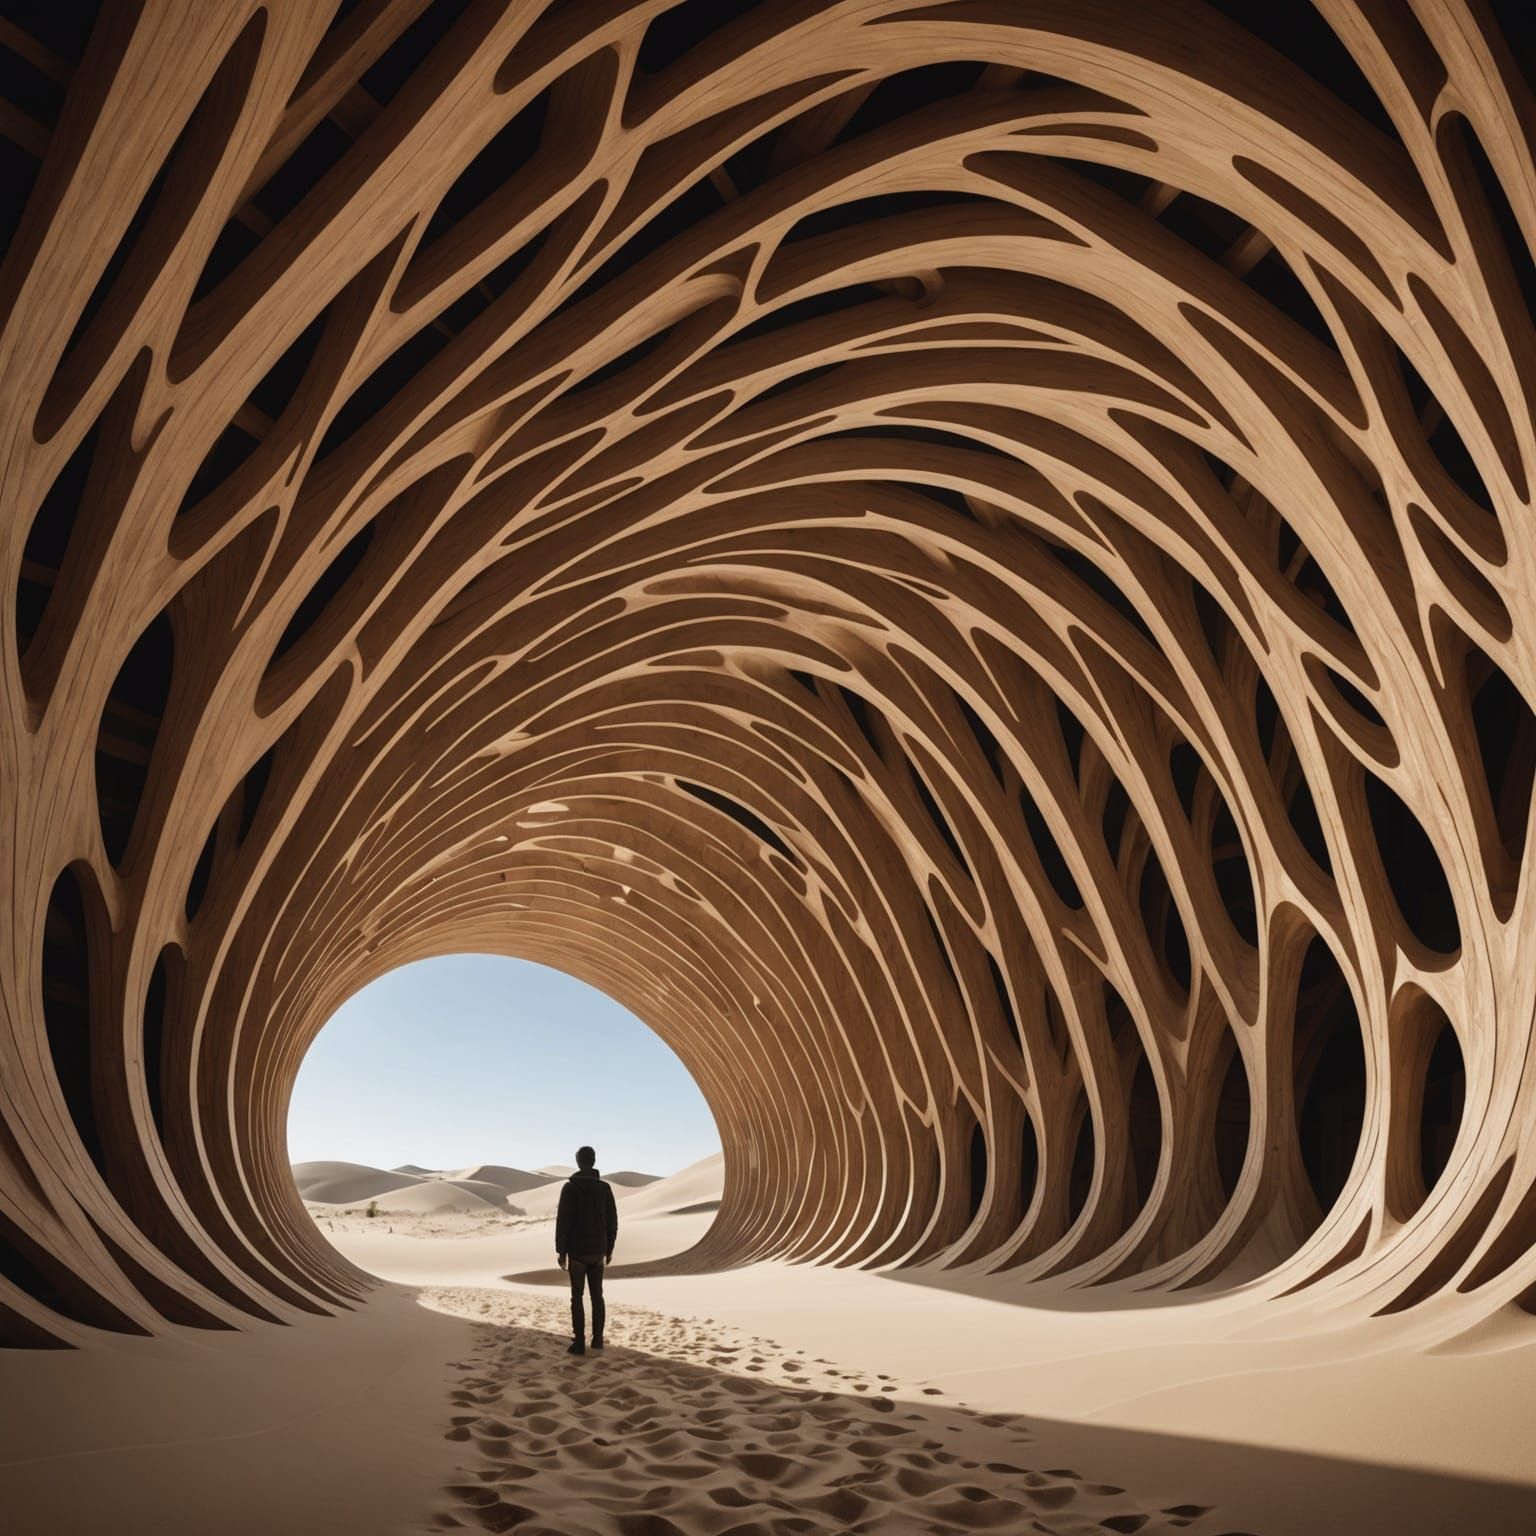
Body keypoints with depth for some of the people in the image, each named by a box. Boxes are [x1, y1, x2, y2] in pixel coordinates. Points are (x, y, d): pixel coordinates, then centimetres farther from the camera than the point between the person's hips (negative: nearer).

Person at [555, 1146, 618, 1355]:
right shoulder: (605, 1188, 1)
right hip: (597, 1251, 4)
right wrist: (609, 1249, 14)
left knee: (577, 1297, 3)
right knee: (597, 1295, 13)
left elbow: (563, 1221, -14)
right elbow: (612, 1222, 4)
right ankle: (597, 1339, 15)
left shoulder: (570, 1187, -11)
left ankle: (579, 1343, 3)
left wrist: (560, 1251, -7)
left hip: (577, 1251, -3)